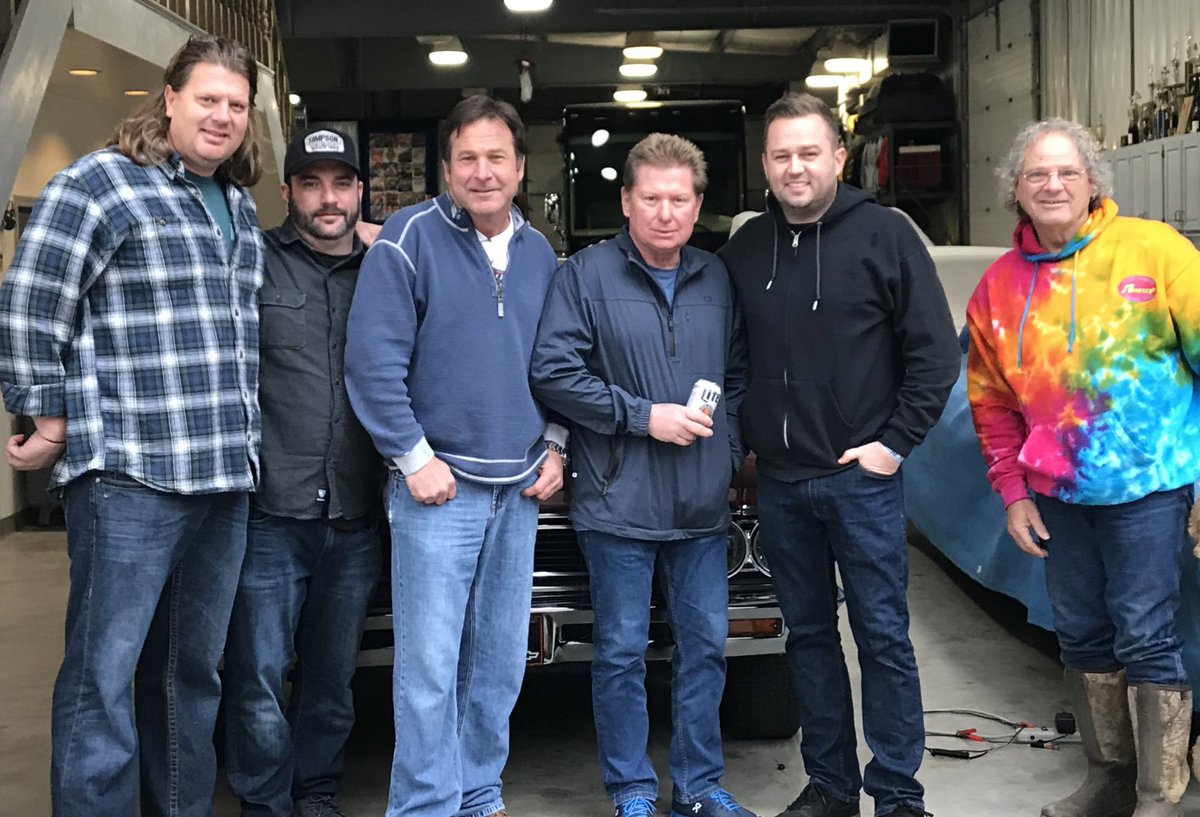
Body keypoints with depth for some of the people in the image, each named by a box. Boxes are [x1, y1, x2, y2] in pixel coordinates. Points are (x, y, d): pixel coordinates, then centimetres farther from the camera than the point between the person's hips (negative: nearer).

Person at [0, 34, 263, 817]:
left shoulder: (240, 207, 16)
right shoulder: (99, 183, -5)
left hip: (226, 478, 7)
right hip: (129, 474, -7)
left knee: (193, 673, 14)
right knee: (103, 676, -4)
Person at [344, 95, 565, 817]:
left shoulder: (540, 253, 11)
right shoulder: (411, 238, -7)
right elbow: (373, 359, -12)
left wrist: (554, 447, 7)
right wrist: (414, 458, -14)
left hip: (520, 491, 6)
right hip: (438, 487, -5)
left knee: (501, 664, 12)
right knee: (430, 669, -4)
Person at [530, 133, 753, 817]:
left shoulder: (716, 279, 9)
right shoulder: (588, 274, -6)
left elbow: (738, 376, 17)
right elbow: (552, 372, -12)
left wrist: (730, 447, 4)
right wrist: (645, 416, -14)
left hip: (703, 505, 5)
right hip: (619, 504, -4)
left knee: (705, 644, 11)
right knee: (623, 651, 5)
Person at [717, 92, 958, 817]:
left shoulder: (884, 234, -5)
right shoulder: (744, 250, 8)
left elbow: (935, 348, -5)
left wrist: (895, 441, -9)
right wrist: (744, 440, 7)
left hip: (861, 476, -4)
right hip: (779, 482, 5)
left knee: (883, 634, 1)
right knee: (808, 634, 12)